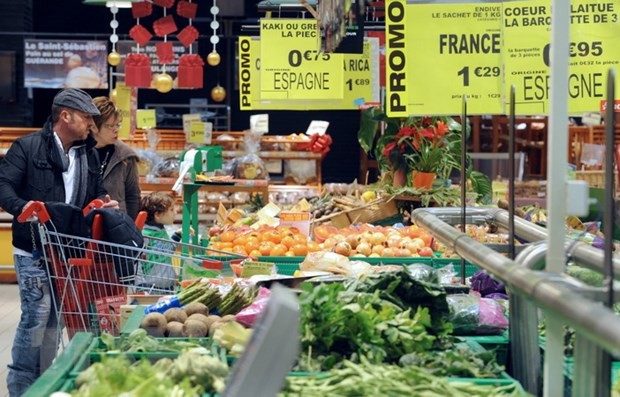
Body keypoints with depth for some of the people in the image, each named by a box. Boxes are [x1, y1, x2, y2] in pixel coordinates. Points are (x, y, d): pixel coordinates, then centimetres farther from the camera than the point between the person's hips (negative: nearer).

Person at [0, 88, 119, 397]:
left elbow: (95, 193, 24)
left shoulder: (88, 155, 14)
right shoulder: (28, 147, -6)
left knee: (54, 315, 10)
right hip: (33, 248, -6)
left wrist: (104, 204, 0)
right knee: (37, 313, -10)